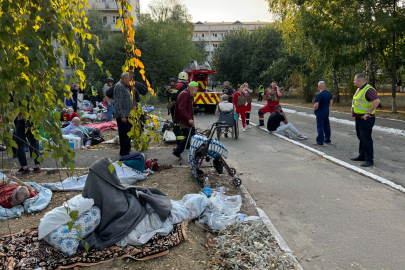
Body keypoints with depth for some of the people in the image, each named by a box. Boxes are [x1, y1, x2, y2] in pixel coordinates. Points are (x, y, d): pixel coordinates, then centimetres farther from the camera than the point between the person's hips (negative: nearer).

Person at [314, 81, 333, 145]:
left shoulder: (319, 94, -20)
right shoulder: (329, 93, 5)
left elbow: (316, 105, -24)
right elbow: (331, 103, 13)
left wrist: (315, 109, -5)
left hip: (320, 113, -7)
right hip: (327, 112, 7)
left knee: (320, 127, -2)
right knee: (327, 126, 14)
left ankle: (320, 141, 3)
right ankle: (327, 140, 23)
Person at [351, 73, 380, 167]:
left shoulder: (369, 89, -18)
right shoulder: (359, 89, 13)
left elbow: (377, 101, -32)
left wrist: (368, 113, -27)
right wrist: (354, 111, 17)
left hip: (365, 119, -10)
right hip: (358, 118, 10)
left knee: (366, 139, -7)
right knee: (361, 138, 18)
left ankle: (369, 160, -1)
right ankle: (362, 156, 29)